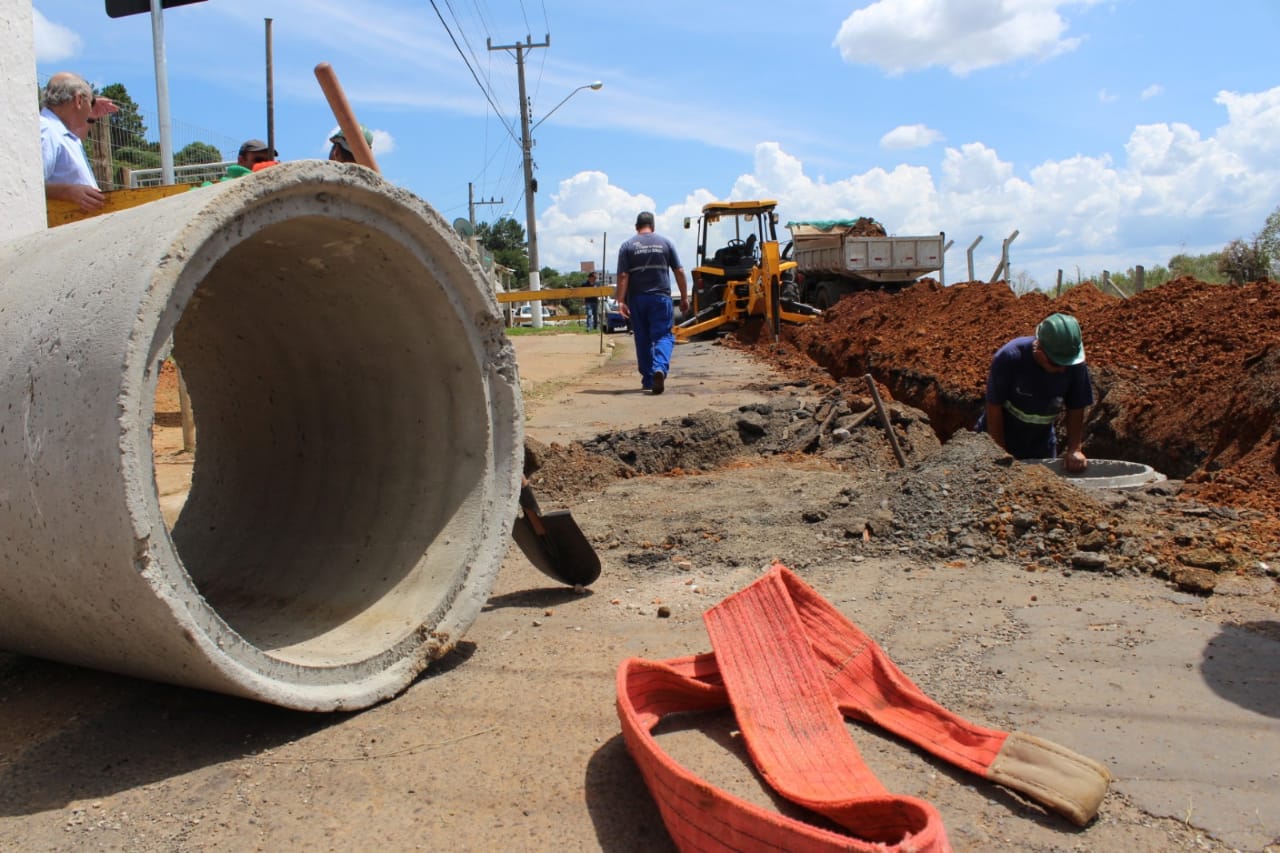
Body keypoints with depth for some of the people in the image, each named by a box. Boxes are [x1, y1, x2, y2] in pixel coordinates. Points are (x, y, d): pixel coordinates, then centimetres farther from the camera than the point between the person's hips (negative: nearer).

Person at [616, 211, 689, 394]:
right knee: (664, 336, -1)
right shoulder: (665, 243, 5)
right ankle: (660, 368, -27)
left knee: (643, 340, 10)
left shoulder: (627, 246, 2)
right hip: (661, 297, -1)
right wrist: (684, 297, 10)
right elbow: (679, 272, 4)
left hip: (637, 299, 1)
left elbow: (623, 276, -6)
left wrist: (621, 301, -8)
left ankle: (648, 380, 15)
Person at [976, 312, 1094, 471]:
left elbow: (1076, 411, -7)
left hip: (1041, 445, 3)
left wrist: (1074, 450, -20)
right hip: (998, 436, -3)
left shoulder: (1075, 365, -18)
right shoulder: (1009, 358, -28)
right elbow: (994, 408, -21)